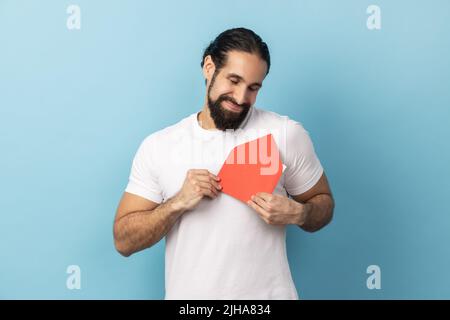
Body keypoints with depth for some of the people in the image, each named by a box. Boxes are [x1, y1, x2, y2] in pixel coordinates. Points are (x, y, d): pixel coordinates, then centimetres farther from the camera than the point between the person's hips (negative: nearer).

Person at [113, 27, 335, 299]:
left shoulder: (287, 134, -8)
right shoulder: (157, 146, -4)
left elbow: (324, 203, 3)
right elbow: (124, 241, -4)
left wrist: (296, 213, -18)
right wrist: (178, 203, -19)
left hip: (268, 294, -1)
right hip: (187, 293, 1)